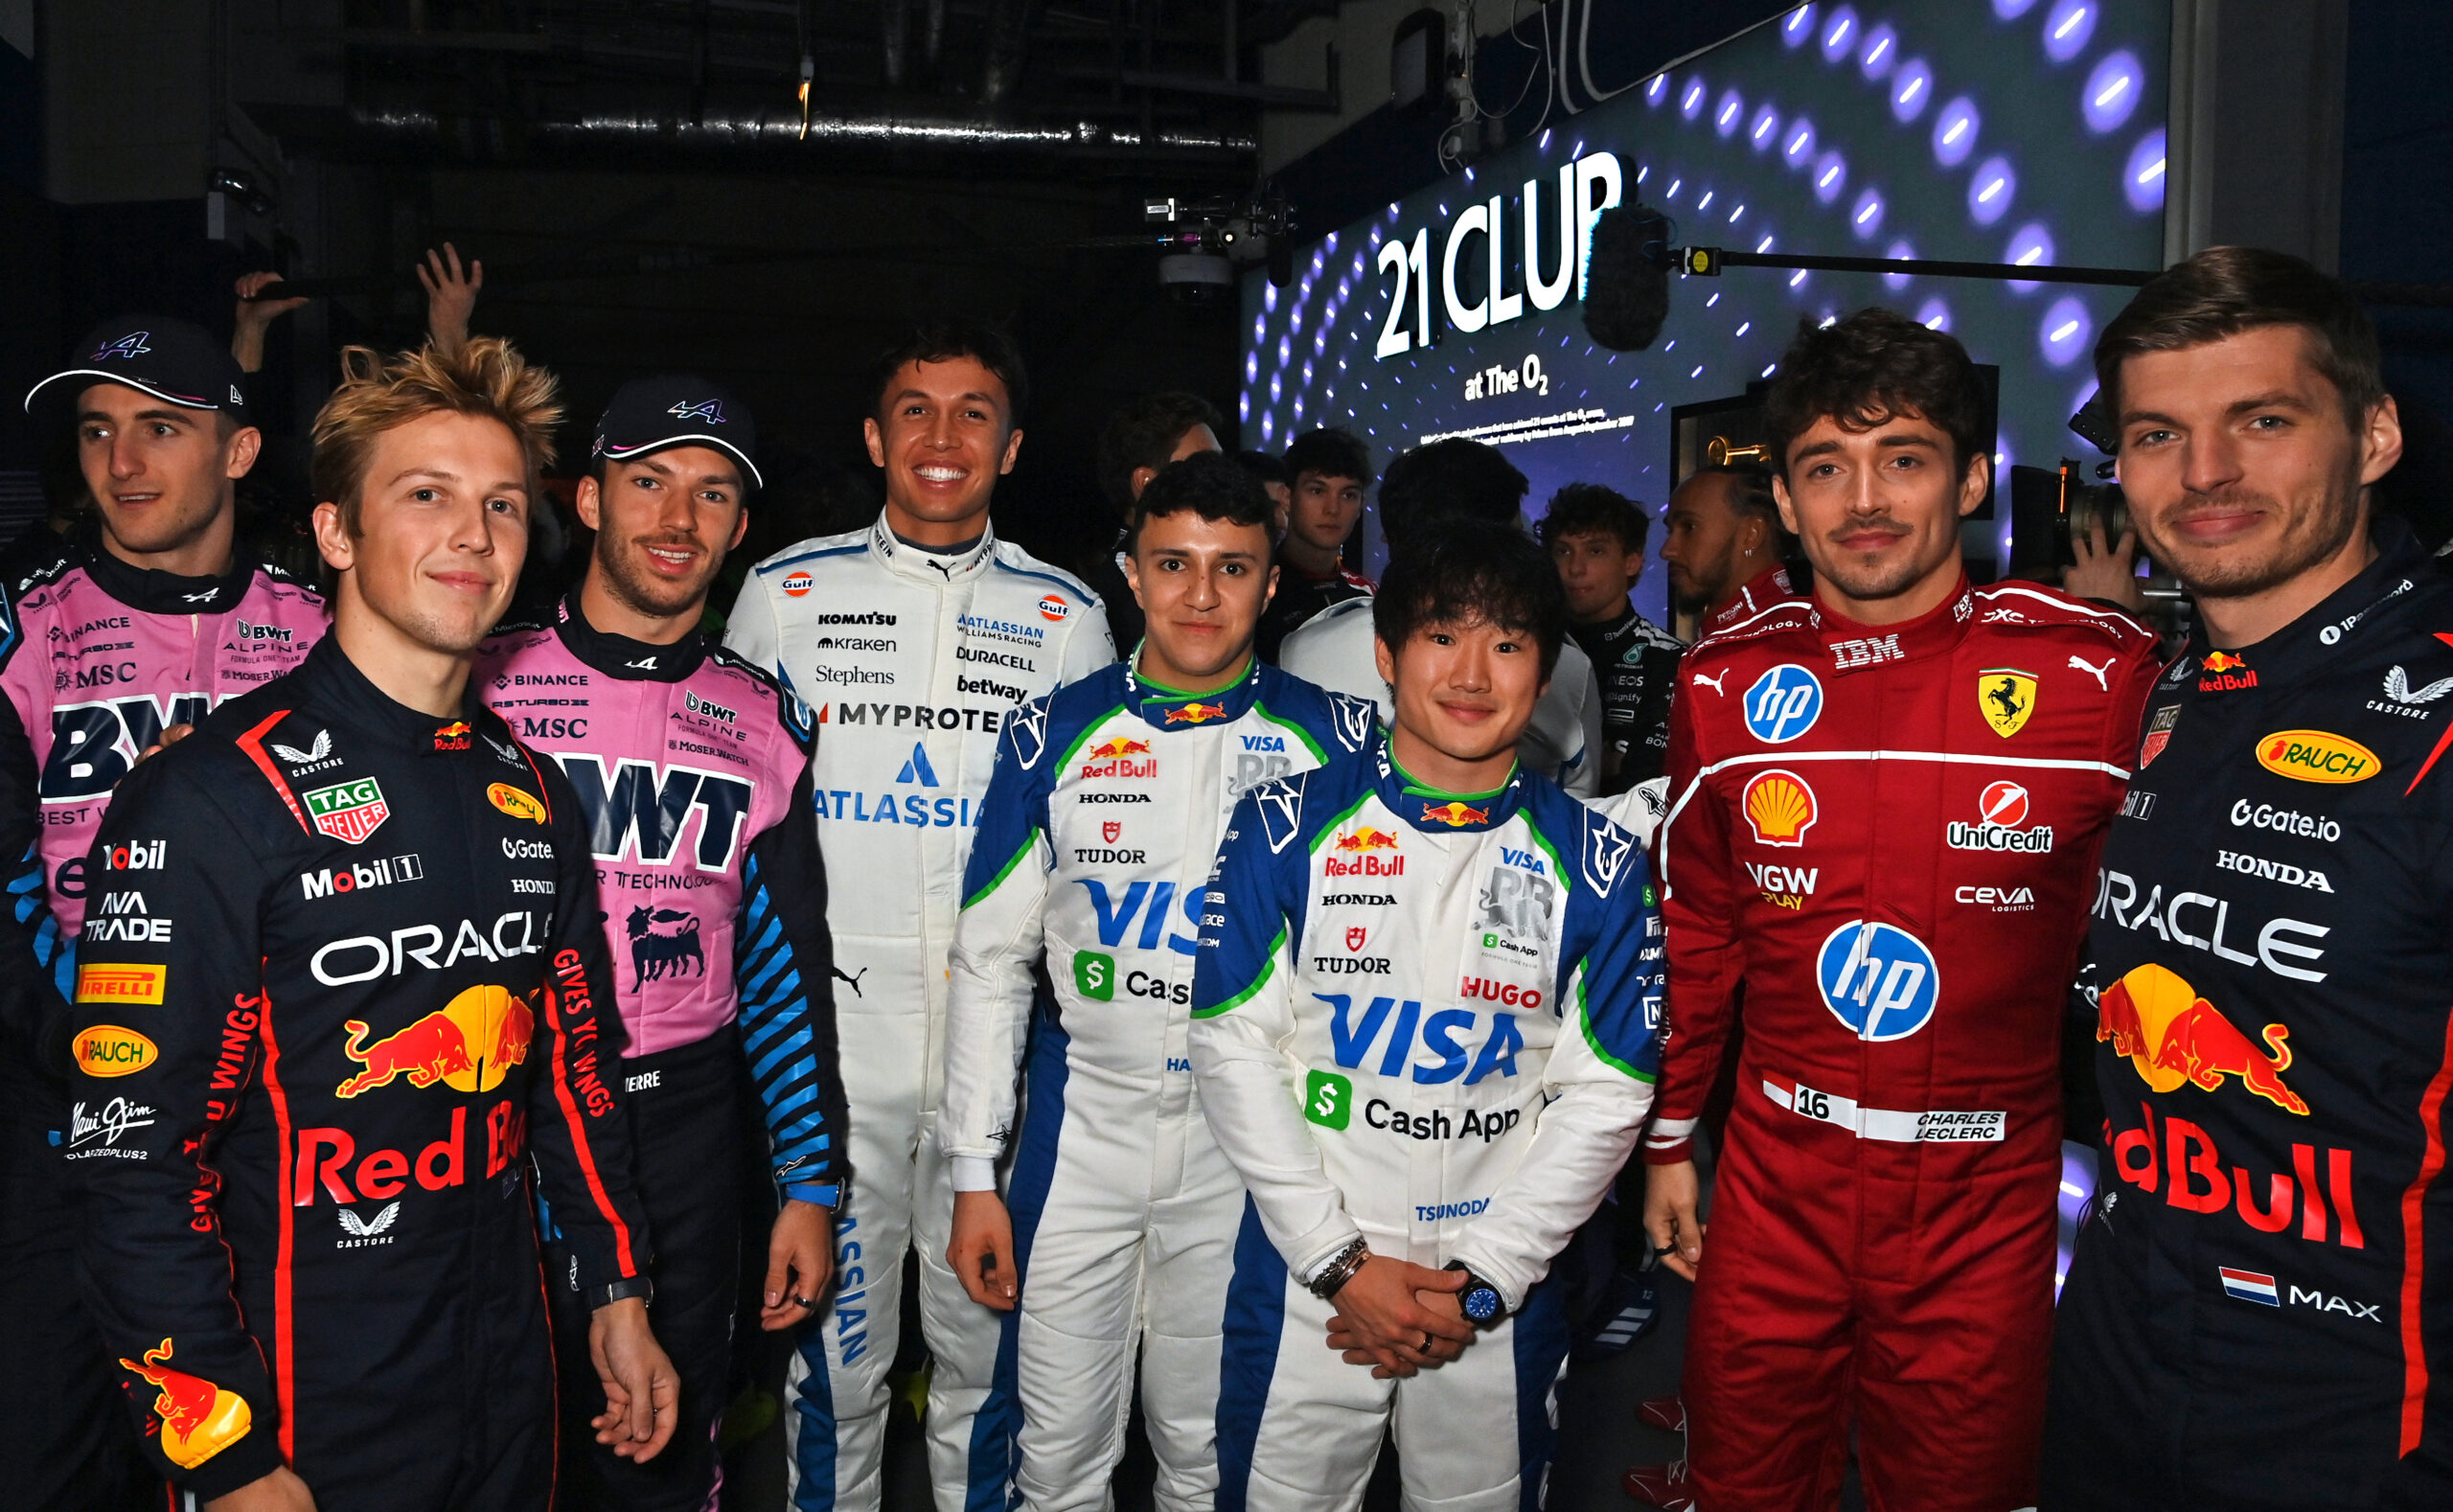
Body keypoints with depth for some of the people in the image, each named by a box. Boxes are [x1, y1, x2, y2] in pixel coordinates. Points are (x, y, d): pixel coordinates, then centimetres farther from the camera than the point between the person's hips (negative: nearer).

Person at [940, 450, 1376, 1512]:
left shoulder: (1334, 741, -3)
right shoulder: (1054, 736, 0)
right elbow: (990, 960, 3)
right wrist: (975, 1174, 1)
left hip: (1253, 1148, 0)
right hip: (1081, 1134, 1)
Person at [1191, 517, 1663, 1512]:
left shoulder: (1596, 860, -2)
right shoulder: (1287, 826, -4)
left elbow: (1605, 1094, -3)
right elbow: (1233, 1047, -6)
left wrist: (1481, 1281, -9)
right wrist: (1342, 1261, -11)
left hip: (1500, 1292, 1)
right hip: (1305, 1277, 0)